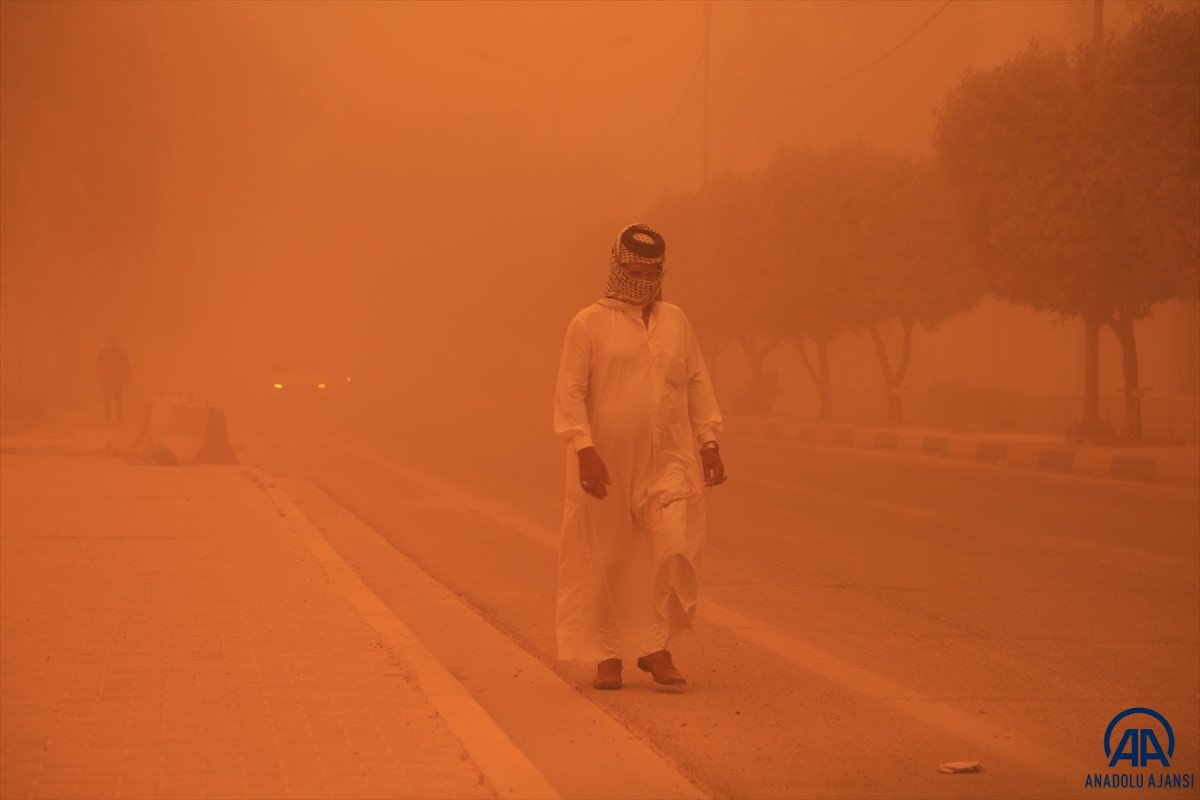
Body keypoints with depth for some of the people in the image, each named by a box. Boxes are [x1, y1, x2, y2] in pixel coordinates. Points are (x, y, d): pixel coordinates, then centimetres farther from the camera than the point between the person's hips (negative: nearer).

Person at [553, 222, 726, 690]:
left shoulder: (675, 320, 13)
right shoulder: (590, 324, -1)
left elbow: (698, 384, 16)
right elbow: (570, 392, -6)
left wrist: (708, 442, 8)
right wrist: (584, 449, -17)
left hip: (669, 461, 3)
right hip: (607, 463, -3)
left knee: (674, 550, -12)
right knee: (606, 560, 4)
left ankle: (654, 646, 2)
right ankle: (606, 655, 16)